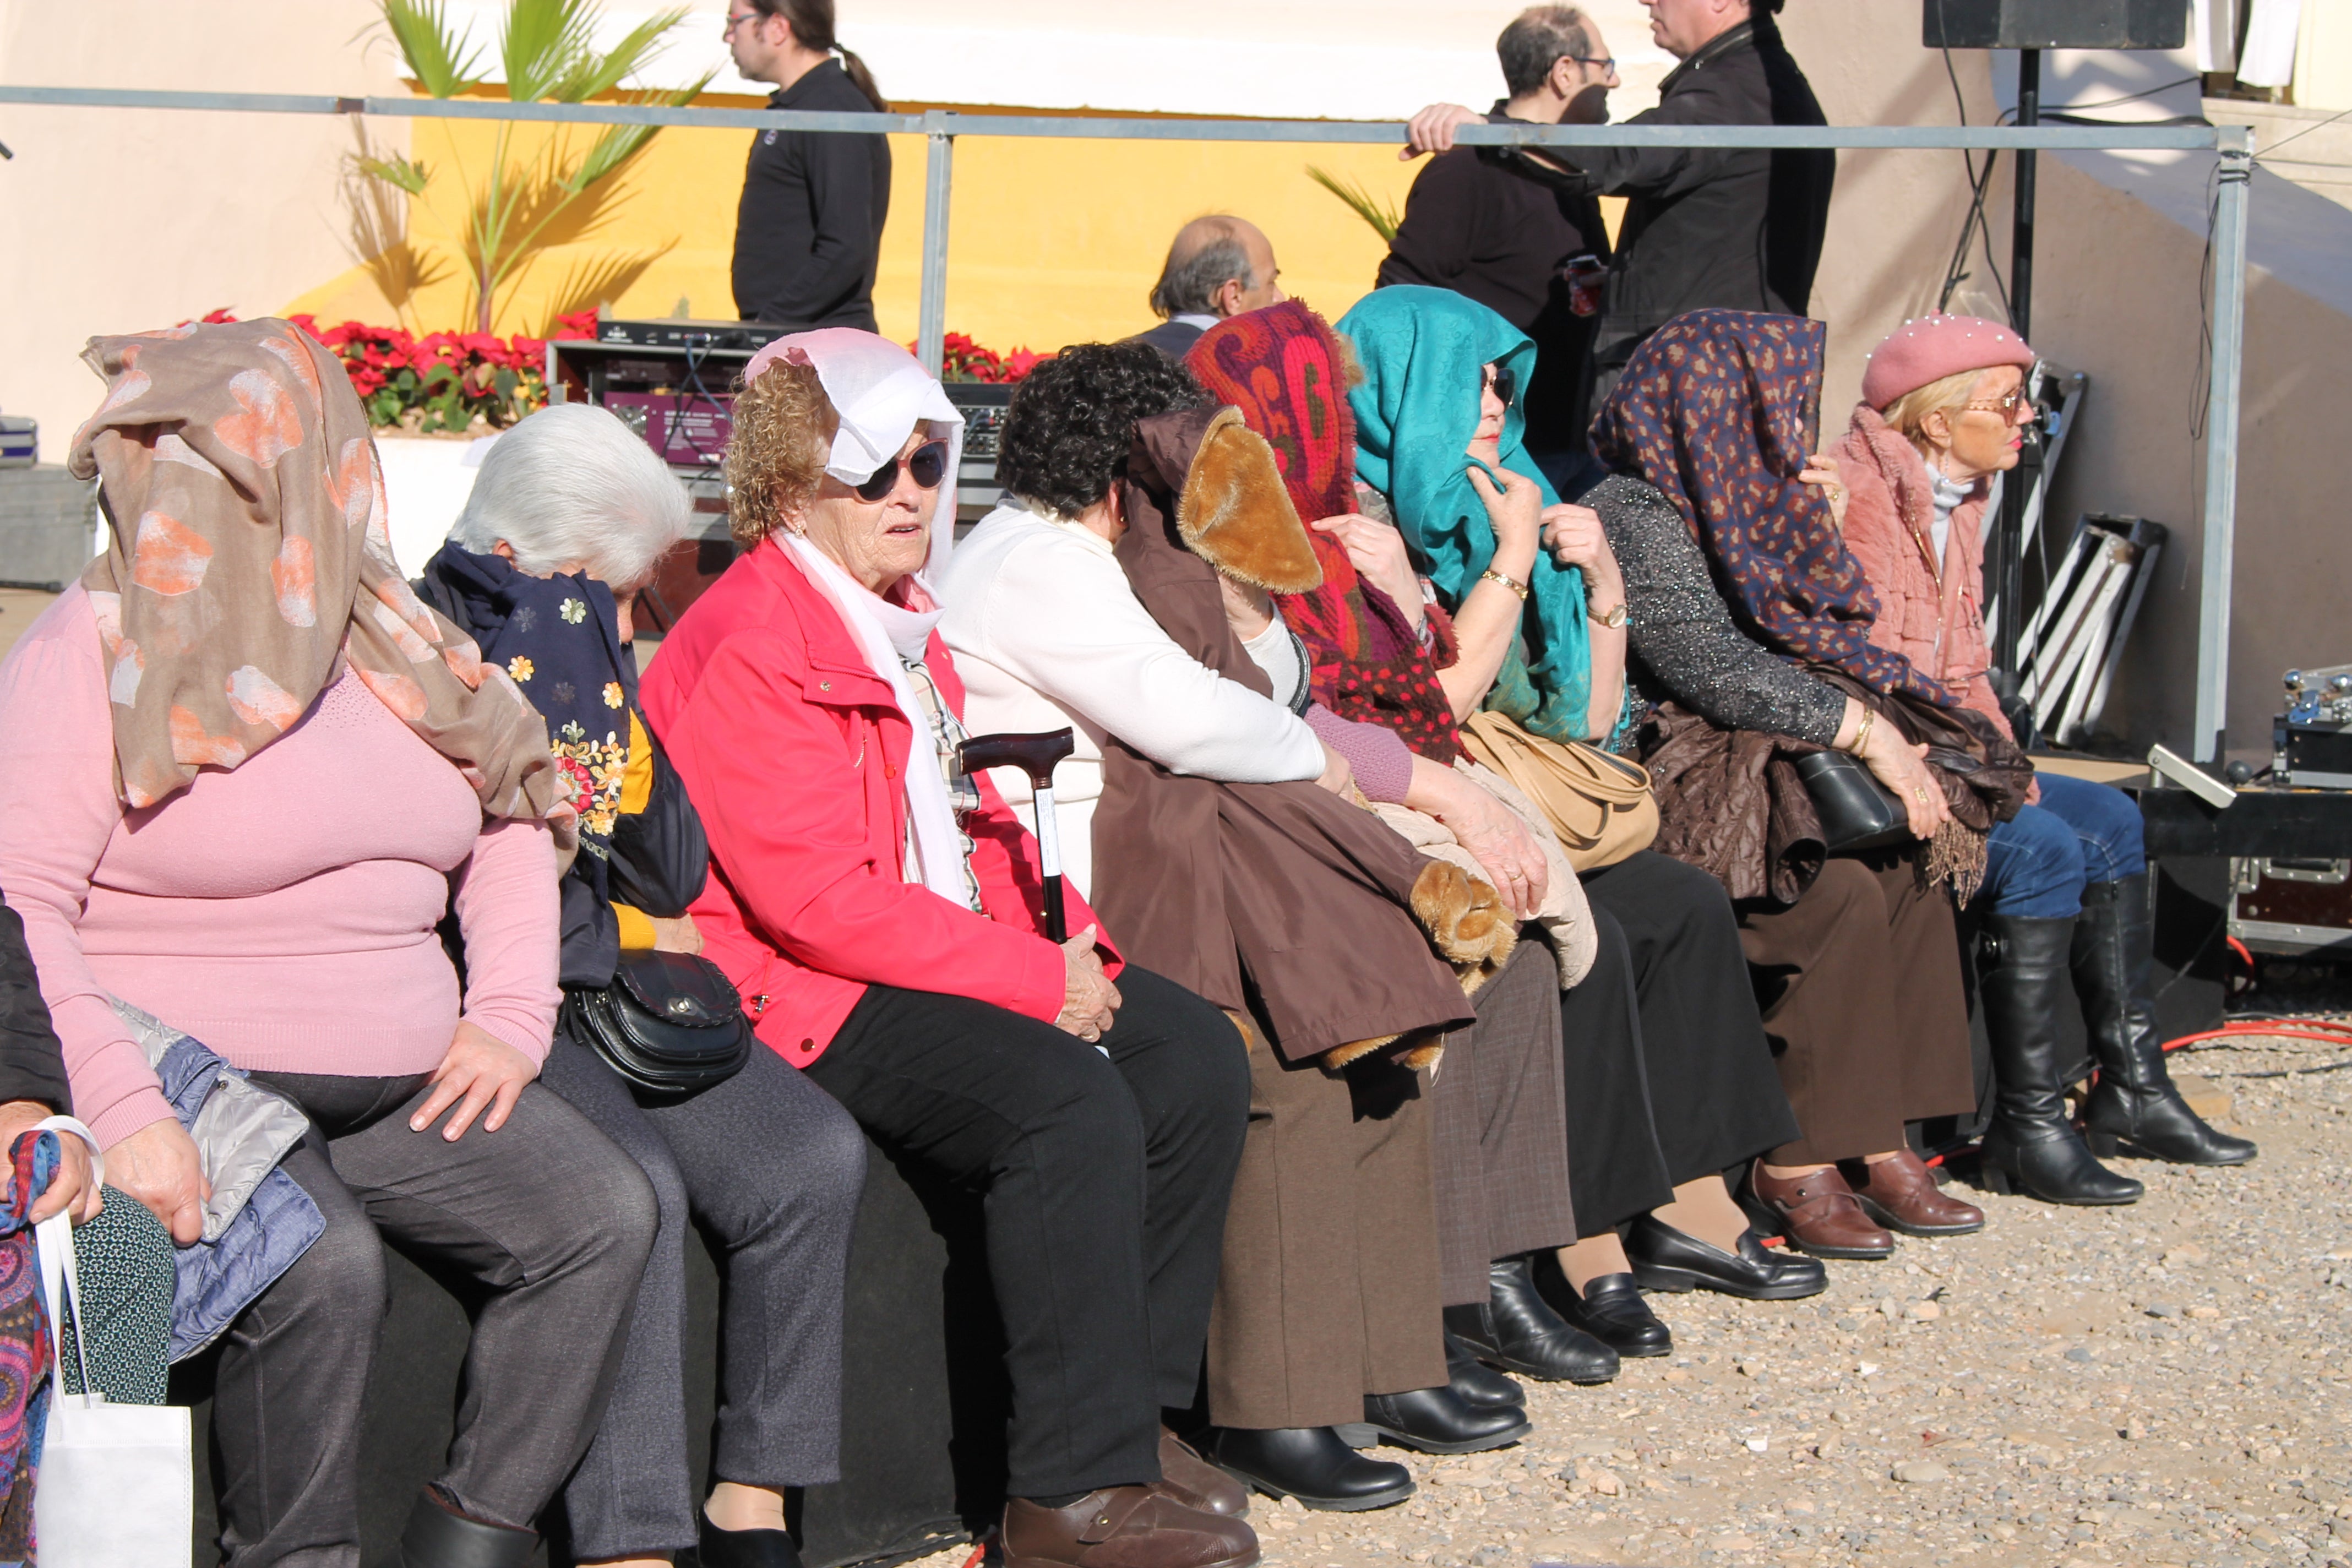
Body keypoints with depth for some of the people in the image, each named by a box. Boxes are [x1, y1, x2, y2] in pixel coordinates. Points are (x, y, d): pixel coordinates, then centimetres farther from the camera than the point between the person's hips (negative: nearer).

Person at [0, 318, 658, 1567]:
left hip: (399, 1085, 6)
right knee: (325, 1267, -31)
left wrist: (510, 1020, 6)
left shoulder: (387, 645, 11)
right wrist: (124, 1116, -29)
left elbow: (510, 819, 21)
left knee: (604, 1213, -12)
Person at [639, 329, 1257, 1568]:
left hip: (953, 951, 10)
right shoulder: (745, 648, -15)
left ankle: (1132, 1406, 7)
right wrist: (1035, 982, -20)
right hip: (807, 993, -10)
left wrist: (1064, 941, 1)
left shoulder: (901, 620, 17)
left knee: (1196, 1062, -1)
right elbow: (820, 899, -22)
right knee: (1072, 1102, -28)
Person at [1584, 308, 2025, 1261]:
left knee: (1911, 856, -10)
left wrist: (1871, 718, 1)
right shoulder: (1637, 520, -12)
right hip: (1649, 777, -9)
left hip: (1740, 757, 9)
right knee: (1843, 887, -28)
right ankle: (1795, 1166, -19)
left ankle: (1876, 1144, -12)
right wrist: (1864, 732, -19)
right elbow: (1715, 672, -21)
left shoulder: (1715, 511, 19)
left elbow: (1778, 655, 19)